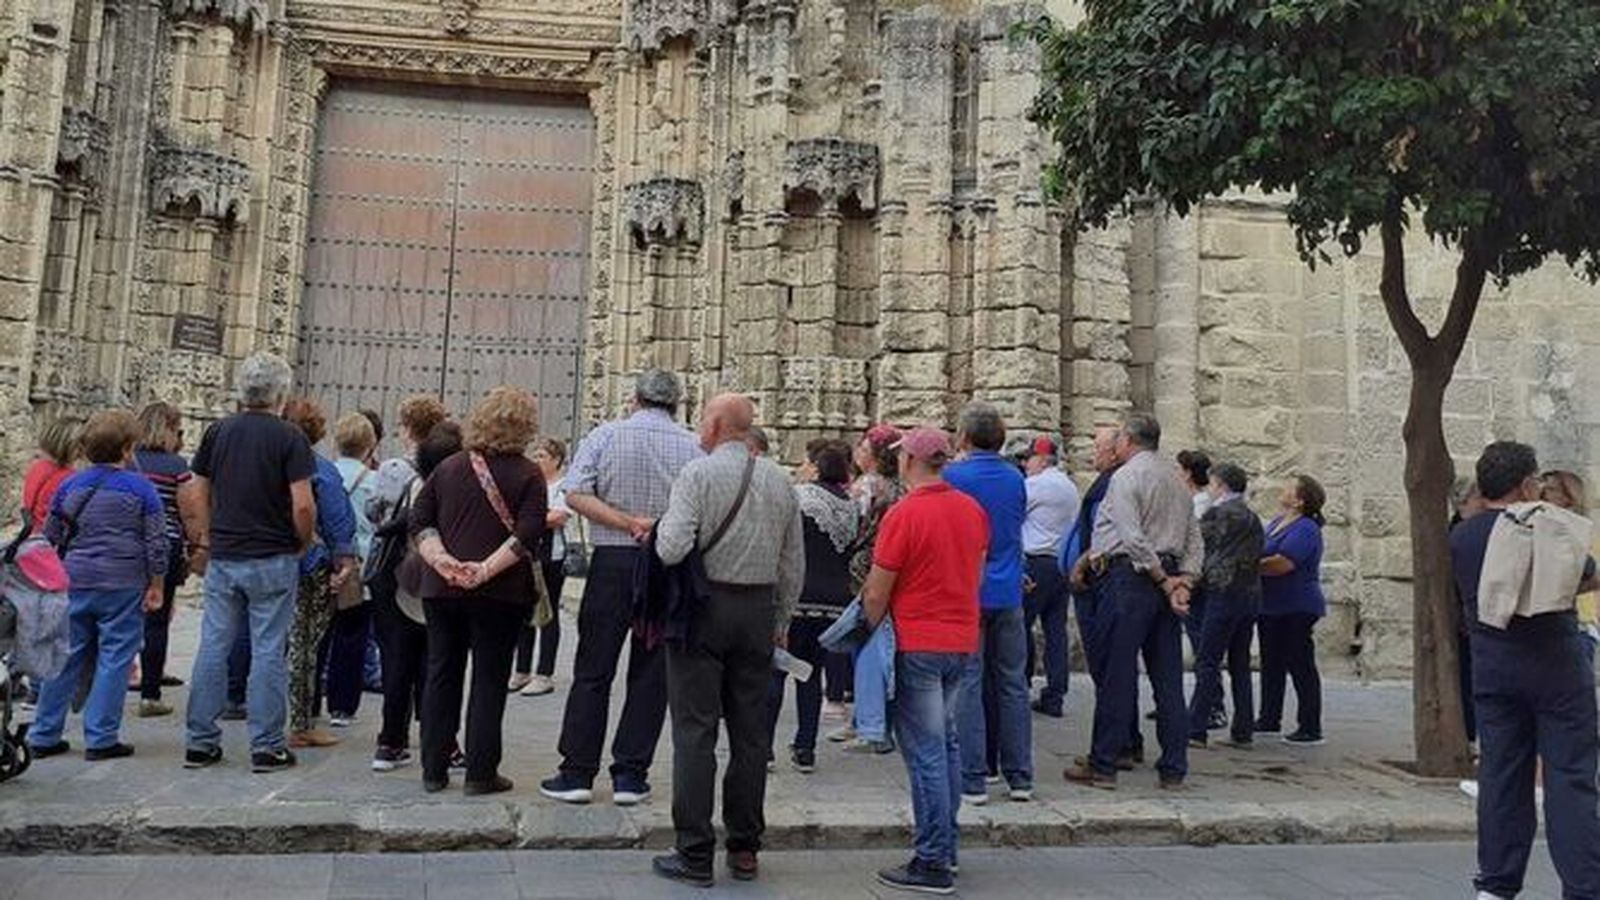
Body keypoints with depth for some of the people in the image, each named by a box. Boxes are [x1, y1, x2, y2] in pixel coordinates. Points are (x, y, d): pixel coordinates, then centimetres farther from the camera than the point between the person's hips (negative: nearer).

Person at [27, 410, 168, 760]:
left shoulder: (69, 486, 7)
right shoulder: (141, 489, -6)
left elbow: (49, 538, 13)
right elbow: (156, 542, -7)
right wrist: (157, 586, 2)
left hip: (75, 583, 4)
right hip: (123, 587, -4)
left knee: (66, 657, 12)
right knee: (114, 659, 2)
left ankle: (44, 735, 18)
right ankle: (100, 738, 4)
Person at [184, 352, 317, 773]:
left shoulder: (218, 432, 6)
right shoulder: (289, 437, -9)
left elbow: (197, 495, 8)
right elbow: (303, 505, -15)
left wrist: (208, 540, 17)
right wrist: (304, 543, 1)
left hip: (222, 559, 5)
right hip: (272, 560, -4)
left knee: (213, 649, 10)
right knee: (268, 652, 1)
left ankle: (201, 742, 16)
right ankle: (267, 747, 6)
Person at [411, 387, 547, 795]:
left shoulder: (449, 467, 9)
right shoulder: (527, 475, -4)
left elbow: (419, 522, 4)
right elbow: (528, 535, -15)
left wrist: (441, 560, -7)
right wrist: (487, 569, -17)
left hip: (442, 589, 4)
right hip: (499, 593, -4)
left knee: (441, 676, 13)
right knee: (489, 680, 4)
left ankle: (434, 770, 18)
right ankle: (480, 773, 7)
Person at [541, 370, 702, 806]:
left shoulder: (605, 436, 1)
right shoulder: (693, 447, 1)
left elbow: (575, 494, -10)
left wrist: (629, 523, -12)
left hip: (612, 561, 0)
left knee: (593, 671, 7)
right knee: (650, 674, 8)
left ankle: (577, 773, 10)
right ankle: (630, 777, 11)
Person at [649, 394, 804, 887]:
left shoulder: (699, 472, -9)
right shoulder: (780, 480, 7)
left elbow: (672, 549, -20)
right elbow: (794, 564, 11)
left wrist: (659, 528, 2)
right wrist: (781, 621, 20)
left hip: (705, 606, -5)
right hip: (760, 610, 5)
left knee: (695, 731, 1)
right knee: (751, 732, 11)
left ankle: (695, 854, 4)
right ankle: (745, 850, 20)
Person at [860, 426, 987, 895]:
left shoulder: (904, 514, -15)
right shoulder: (973, 509, 6)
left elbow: (875, 596, -12)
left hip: (917, 646, -7)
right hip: (964, 642, 7)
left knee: (925, 751, -1)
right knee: (946, 741, 18)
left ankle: (933, 864, 4)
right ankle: (946, 846, 26)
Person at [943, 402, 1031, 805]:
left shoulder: (953, 476, -9)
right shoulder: (1016, 478, 8)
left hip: (966, 594, -5)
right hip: (1008, 594, 5)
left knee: (967, 685, 0)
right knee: (1012, 684, 10)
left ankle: (973, 780, 1)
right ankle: (1020, 777, 16)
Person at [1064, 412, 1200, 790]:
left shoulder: (1125, 477, -7)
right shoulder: (1176, 479, 17)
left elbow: (1133, 539, -17)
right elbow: (1194, 538, 12)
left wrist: (1164, 581, -11)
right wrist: (1185, 579, 3)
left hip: (1130, 578, -7)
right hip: (1167, 580, 7)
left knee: (1117, 674, -3)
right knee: (1168, 676, 9)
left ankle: (1103, 765, 3)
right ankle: (1174, 768, 12)